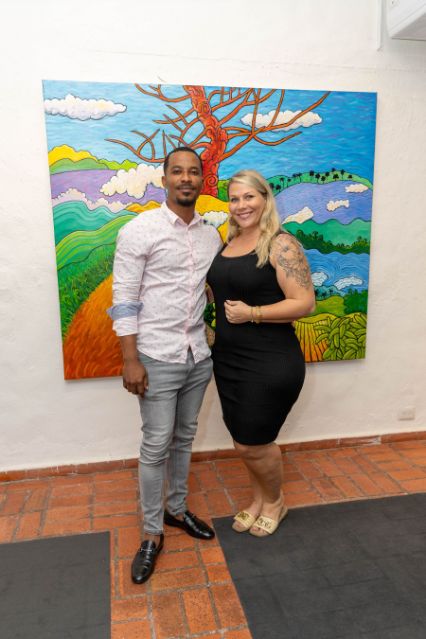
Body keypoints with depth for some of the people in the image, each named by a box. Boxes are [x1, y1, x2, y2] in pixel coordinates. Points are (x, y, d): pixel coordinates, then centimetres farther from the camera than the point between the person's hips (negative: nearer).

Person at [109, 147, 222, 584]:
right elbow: (123, 300, -11)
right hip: (157, 358, -5)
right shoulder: (140, 230, -9)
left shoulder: (211, 236, 7)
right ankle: (151, 534, 21)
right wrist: (130, 360, -15)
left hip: (198, 356, 5)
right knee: (156, 446, 3)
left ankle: (176, 508, 37)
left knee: (184, 438, 17)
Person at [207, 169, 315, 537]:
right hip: (228, 361, 7)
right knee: (244, 442, 18)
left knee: (252, 444, 5)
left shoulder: (281, 244, -12)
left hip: (270, 365, -7)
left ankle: (275, 502, 36)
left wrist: (252, 313, -20)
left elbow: (305, 303, -17)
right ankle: (259, 499, 43)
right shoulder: (228, 243, 10)